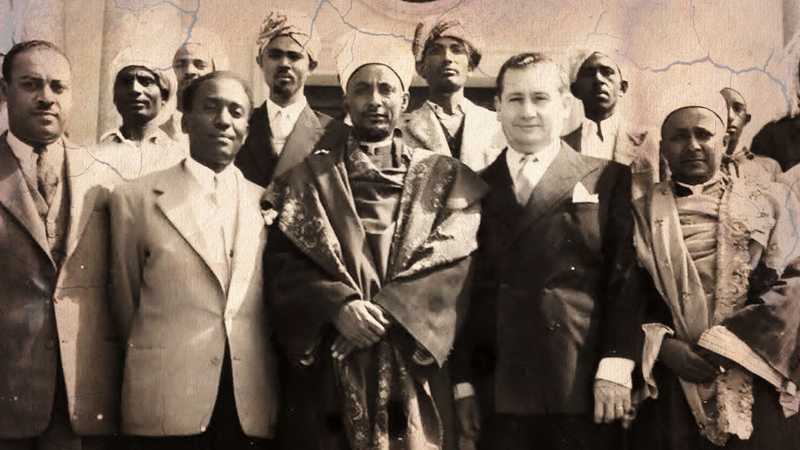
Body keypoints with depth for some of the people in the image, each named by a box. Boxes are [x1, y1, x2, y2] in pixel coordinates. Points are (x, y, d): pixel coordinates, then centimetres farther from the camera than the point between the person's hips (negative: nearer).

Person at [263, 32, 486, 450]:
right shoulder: (308, 178, 8)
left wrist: (388, 312, -16)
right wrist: (337, 306, -17)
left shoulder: (445, 178, 8)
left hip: (415, 366, 0)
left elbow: (456, 264, -4)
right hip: (330, 369, 0)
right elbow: (282, 262, -1)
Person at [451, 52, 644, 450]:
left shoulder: (609, 181, 4)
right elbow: (466, 292, 9)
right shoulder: (477, 189, 10)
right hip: (497, 395, 2)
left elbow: (627, 277, -2)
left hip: (583, 392, -2)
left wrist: (615, 367, -11)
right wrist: (462, 381, 5)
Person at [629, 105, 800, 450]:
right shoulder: (641, 213, 9)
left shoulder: (771, 200, 8)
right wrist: (664, 347, -14)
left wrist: (723, 345, -11)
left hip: (757, 383, 0)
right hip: (670, 387, 0)